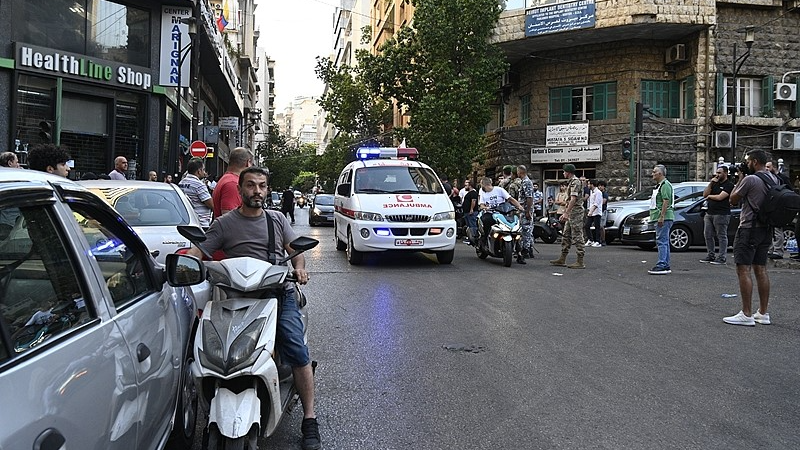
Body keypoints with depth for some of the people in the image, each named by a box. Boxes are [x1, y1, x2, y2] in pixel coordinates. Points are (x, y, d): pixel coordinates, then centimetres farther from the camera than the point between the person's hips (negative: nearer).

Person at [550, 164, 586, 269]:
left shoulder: (575, 182, -13)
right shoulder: (571, 182, 20)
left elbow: (573, 199, -23)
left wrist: (566, 213, -25)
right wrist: (564, 213, 24)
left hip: (576, 212, -11)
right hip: (571, 214, 11)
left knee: (577, 237, -9)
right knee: (566, 236, 12)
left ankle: (580, 262, -7)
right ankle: (562, 259, 18)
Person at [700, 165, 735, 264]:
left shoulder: (729, 185, -6)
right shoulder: (715, 183, 17)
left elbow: (720, 197, -16)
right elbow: (704, 194, 9)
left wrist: (709, 196, 2)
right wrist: (711, 183, -1)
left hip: (721, 214, -8)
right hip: (709, 213, 8)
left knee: (722, 236, -3)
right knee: (707, 235, 9)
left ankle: (721, 257, -1)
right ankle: (711, 255, 18)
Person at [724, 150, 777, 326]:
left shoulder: (750, 179, -16)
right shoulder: (774, 179, 9)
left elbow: (733, 200, -5)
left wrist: (740, 179, 4)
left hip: (749, 229, -8)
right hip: (766, 230, 9)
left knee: (743, 270, -6)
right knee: (761, 270, 13)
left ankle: (746, 315, -7)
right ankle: (763, 313, 17)